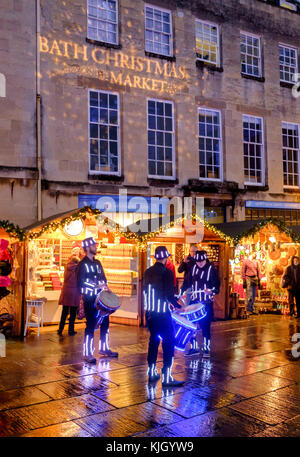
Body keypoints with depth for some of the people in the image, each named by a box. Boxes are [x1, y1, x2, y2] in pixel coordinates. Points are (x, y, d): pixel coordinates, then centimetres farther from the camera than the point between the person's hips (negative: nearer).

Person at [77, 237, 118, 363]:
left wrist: (106, 287, 4)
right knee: (91, 326, -5)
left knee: (105, 323, 12)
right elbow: (81, 282, -16)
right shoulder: (83, 264, -8)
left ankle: (104, 348, 25)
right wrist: (96, 286, -22)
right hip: (90, 300, -8)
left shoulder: (97, 263, 15)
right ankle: (87, 354, 2)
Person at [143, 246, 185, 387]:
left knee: (153, 339, 18)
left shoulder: (147, 272, 6)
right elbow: (169, 295, -19)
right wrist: (178, 305, -3)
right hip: (162, 313, -7)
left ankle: (152, 372, 25)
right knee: (169, 341, 1)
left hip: (149, 312, 7)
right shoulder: (166, 273, -15)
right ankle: (166, 376, 0)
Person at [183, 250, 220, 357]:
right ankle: (194, 347, 19)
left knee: (205, 326, -4)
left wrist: (211, 291, -28)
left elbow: (217, 286, -9)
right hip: (194, 302, 5)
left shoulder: (211, 269, -6)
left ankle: (206, 348, 9)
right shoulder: (194, 268, 8)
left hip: (206, 303, -5)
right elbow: (189, 283, 17)